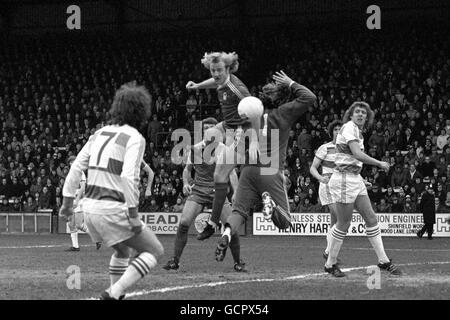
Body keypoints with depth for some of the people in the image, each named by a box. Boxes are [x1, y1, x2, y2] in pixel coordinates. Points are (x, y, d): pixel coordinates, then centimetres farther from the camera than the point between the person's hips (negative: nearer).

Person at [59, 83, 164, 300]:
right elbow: (129, 177, -19)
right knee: (155, 251, 6)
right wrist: (133, 215, -17)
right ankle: (114, 294, -9)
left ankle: (115, 294, 27)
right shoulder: (135, 138, -8)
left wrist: (67, 201, 17)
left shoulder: (100, 133, 14)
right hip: (112, 209, -8)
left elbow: (76, 168, 12)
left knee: (123, 250, 31)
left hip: (90, 207, 8)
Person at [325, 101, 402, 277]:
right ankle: (330, 264, 11)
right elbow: (357, 154, -24)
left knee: (371, 219, 7)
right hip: (344, 179, -9)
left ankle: (383, 261, 11)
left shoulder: (358, 132, 16)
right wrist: (380, 164, -17)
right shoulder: (349, 127, -13)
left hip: (356, 179, 9)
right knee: (343, 224, -2)